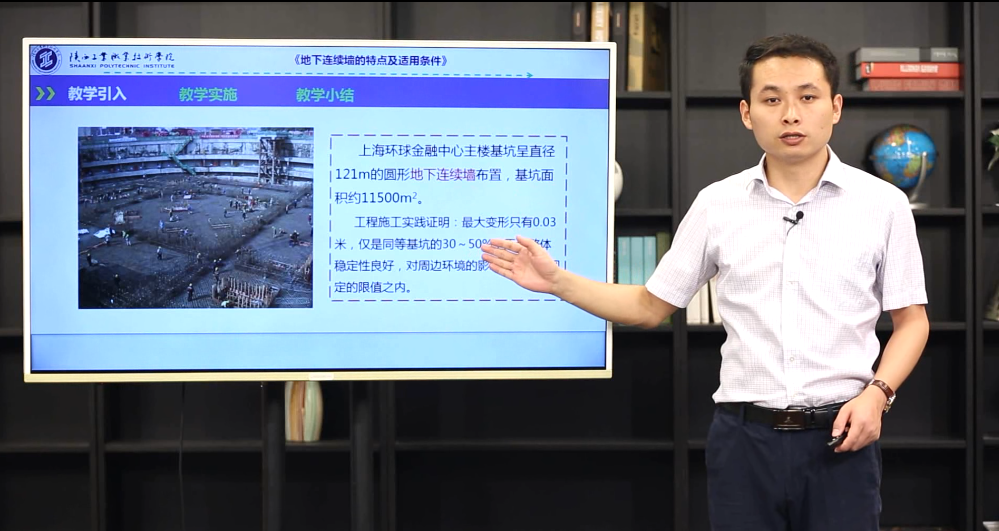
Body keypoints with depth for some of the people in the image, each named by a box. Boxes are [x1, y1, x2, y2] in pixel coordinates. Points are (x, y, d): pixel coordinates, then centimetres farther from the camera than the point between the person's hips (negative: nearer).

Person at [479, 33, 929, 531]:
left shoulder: (883, 203, 0)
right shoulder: (716, 205, 3)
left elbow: (911, 320, 6)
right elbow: (650, 306, 9)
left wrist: (876, 394, -11)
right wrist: (557, 281, -1)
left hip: (840, 438, -1)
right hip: (743, 436, 1)